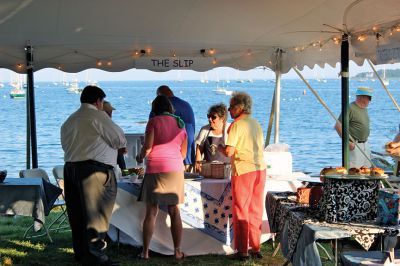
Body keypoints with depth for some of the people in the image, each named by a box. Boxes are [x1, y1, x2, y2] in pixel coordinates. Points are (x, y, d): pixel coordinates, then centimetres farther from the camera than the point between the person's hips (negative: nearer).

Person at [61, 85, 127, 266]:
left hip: (70, 168, 8)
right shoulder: (98, 116, -7)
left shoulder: (69, 121, 17)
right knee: (96, 215, -4)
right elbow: (120, 140, -6)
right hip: (94, 170, -8)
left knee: (77, 214, 12)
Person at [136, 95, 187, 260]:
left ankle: (145, 251, 2)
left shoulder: (154, 121, -3)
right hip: (176, 170, 4)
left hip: (155, 169, -3)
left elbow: (147, 147, -11)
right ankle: (177, 251, 7)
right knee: (175, 212, 8)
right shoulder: (180, 124, 13)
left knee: (151, 212, 1)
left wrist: (140, 157, 9)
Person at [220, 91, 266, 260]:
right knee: (256, 211, 13)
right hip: (260, 169, 7)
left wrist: (220, 148, 5)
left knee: (241, 211, 2)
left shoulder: (236, 125, -10)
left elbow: (229, 152, -15)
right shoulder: (256, 124, 12)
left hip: (243, 171, -6)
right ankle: (256, 247, 17)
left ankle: (242, 250, 5)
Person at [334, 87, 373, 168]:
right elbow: (337, 126, -18)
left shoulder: (365, 108, 13)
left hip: (365, 145, 9)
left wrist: (366, 141, 18)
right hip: (354, 146, -9)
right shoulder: (350, 108, -15)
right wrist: (348, 142, -19)